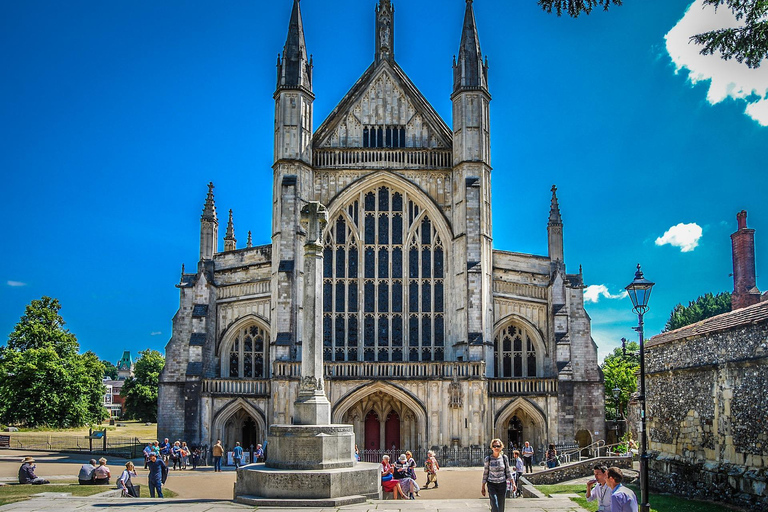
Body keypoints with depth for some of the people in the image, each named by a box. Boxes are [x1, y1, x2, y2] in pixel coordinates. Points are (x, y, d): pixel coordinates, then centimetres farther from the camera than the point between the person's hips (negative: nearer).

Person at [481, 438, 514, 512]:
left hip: (502, 484, 2)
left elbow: (508, 472, 7)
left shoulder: (504, 458, 0)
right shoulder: (488, 459, -5)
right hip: (492, 485, -2)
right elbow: (485, 473, 1)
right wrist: (483, 487, 3)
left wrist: (513, 483, 0)